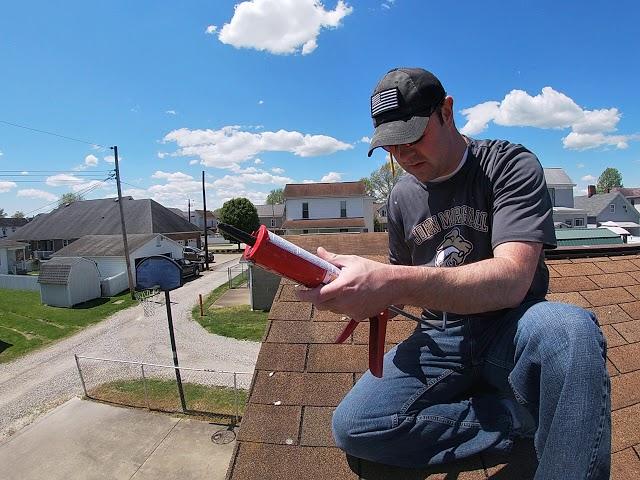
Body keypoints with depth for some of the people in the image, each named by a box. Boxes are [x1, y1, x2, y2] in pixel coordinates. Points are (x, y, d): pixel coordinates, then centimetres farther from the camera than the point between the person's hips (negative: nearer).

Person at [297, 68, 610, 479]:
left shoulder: (510, 164, -8)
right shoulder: (402, 197, 8)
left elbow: (512, 279, -24)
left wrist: (393, 283, -38)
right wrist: (370, 291, -9)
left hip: (509, 332, -4)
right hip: (440, 339, 5)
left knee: (568, 327, -38)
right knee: (352, 426, -15)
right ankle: (523, 414, -9)